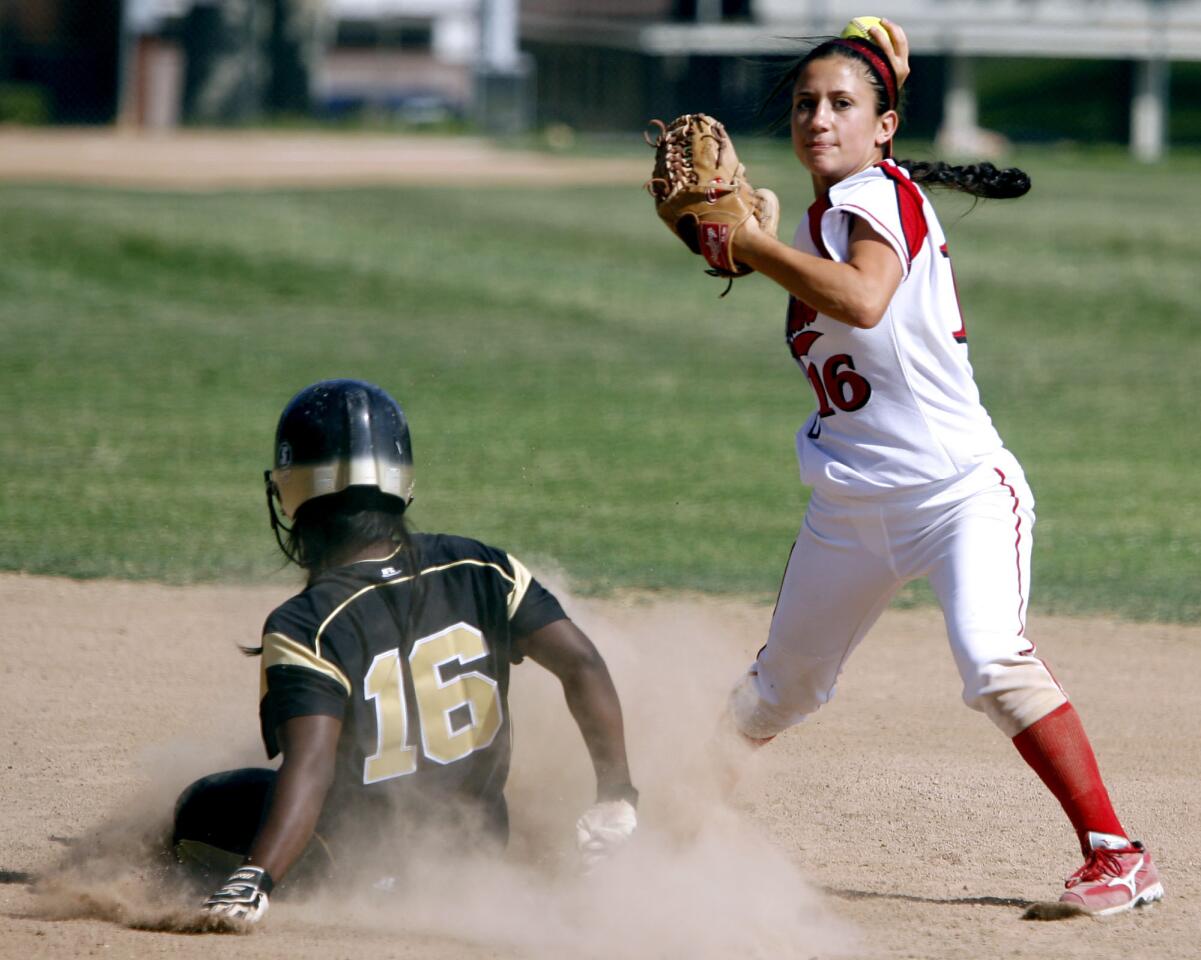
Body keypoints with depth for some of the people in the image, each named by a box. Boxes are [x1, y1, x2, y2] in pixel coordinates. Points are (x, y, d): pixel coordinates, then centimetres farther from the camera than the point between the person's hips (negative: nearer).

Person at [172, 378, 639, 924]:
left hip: (366, 864, -6)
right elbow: (582, 666, -10)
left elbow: (308, 768, -32)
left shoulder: (303, 628, -21)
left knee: (202, 810, 12)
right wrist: (616, 793, -2)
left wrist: (253, 880, -40)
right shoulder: (478, 572, -6)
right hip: (482, 842, 6)